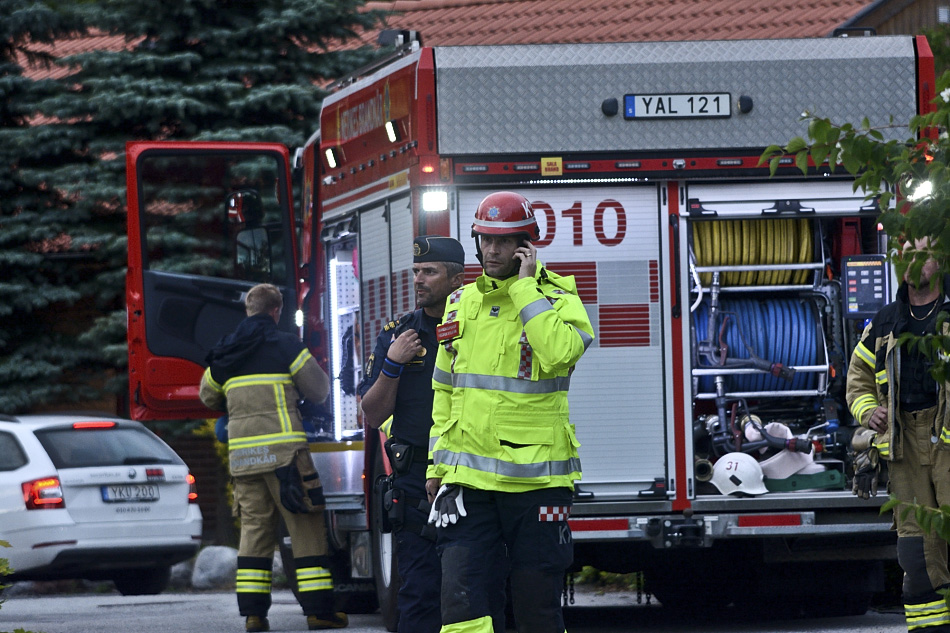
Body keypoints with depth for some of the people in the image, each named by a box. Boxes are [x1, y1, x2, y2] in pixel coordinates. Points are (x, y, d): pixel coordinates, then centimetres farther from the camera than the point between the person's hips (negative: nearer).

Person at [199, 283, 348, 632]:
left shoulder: (225, 353, 13)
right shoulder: (285, 345, -2)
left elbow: (208, 395, 26)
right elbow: (318, 390, 3)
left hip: (242, 454, 5)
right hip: (283, 450, -5)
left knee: (254, 528, 9)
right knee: (306, 528, -1)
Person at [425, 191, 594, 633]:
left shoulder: (556, 299, -3)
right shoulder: (461, 303, 12)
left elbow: (559, 352, -25)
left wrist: (524, 288, -17)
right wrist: (437, 464, 18)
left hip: (536, 477, -3)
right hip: (469, 478, 3)